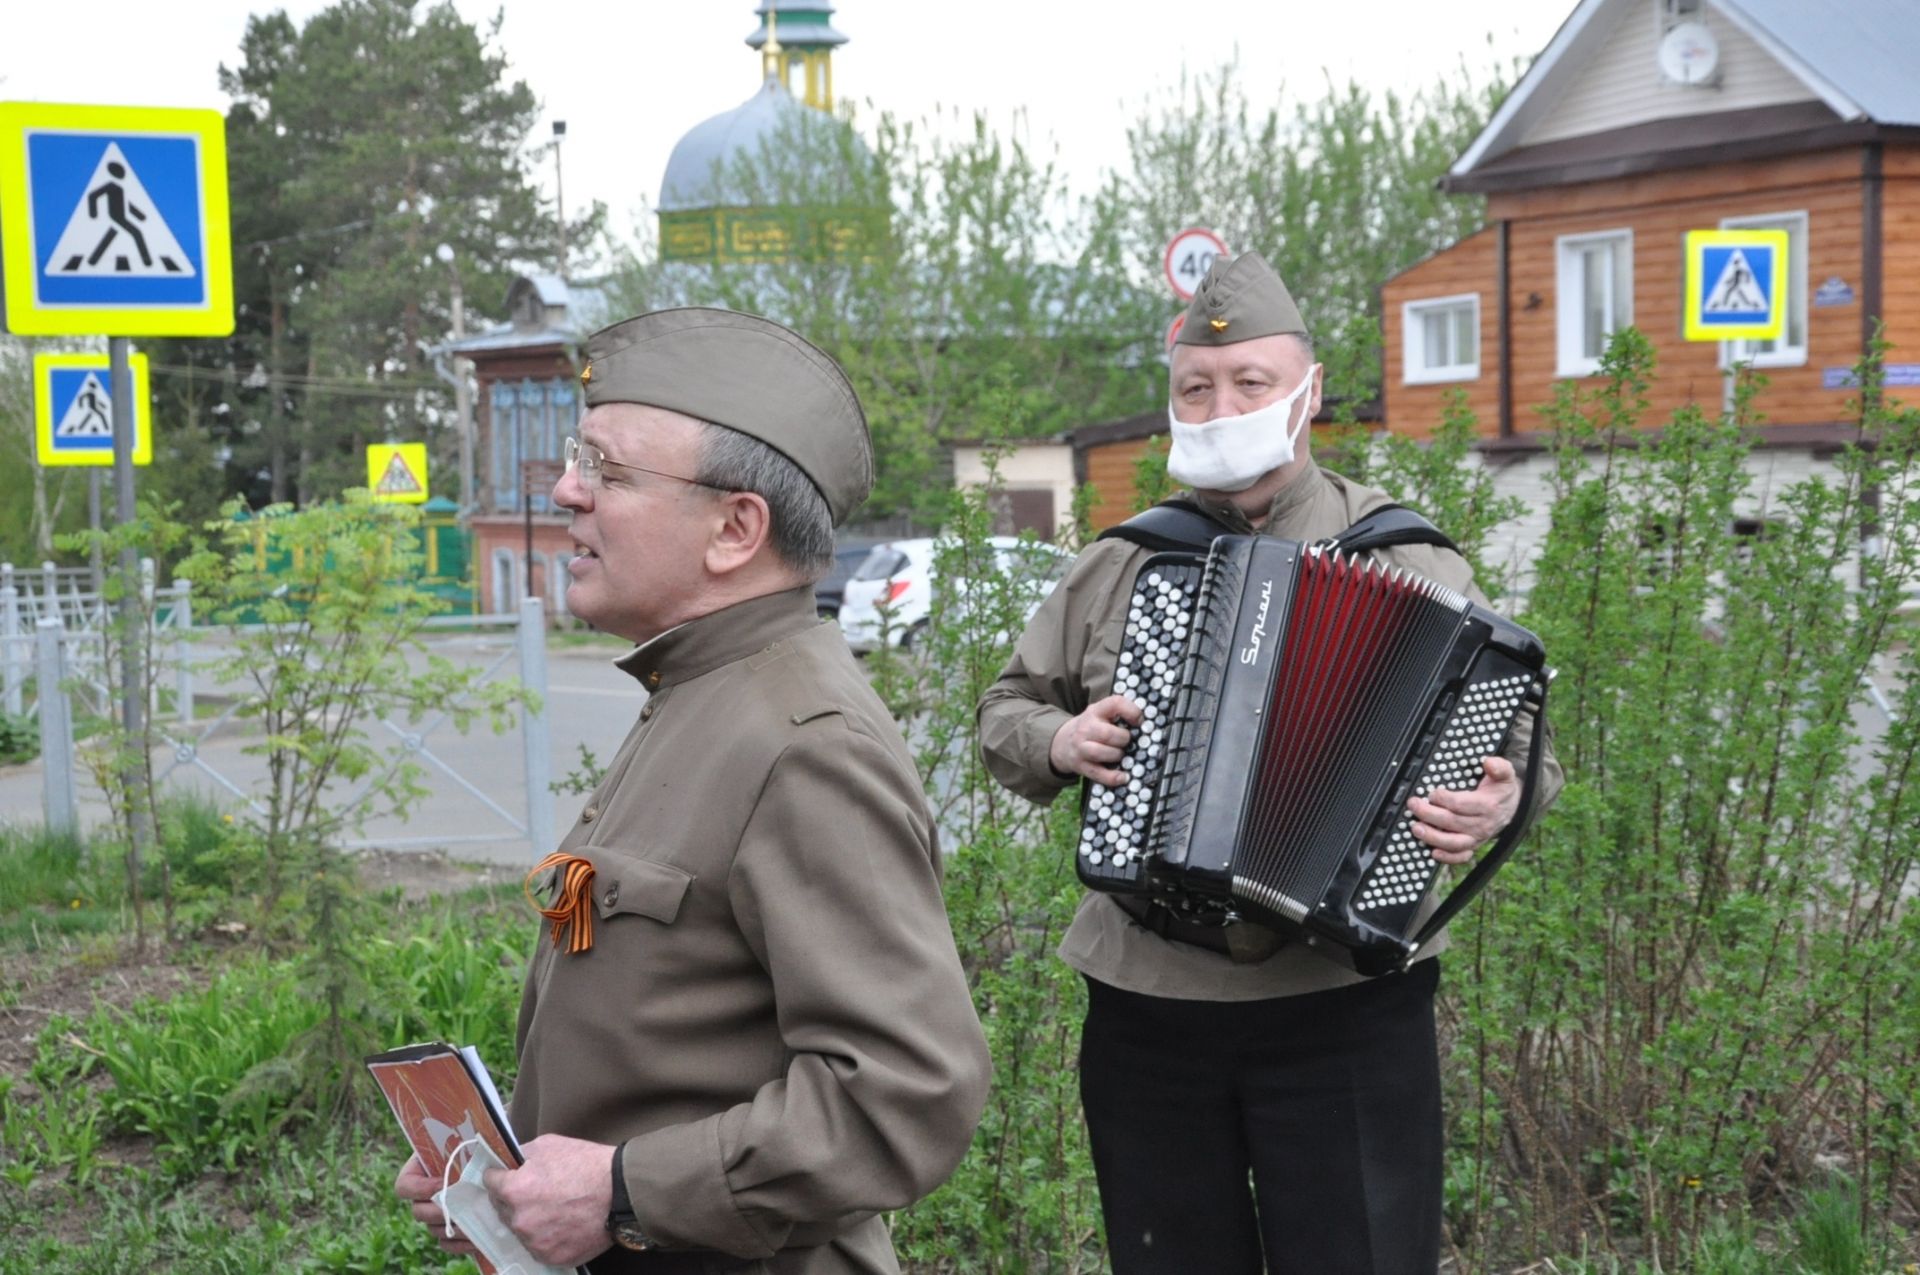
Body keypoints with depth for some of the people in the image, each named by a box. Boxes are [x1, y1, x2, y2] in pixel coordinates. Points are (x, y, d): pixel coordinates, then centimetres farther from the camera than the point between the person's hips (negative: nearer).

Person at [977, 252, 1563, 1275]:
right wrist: (1056, 741, -5)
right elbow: (1006, 709, 18)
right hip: (1143, 1010, 3)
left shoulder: (1406, 563, -1)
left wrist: (1497, 801, -21)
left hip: (1344, 1011, -3)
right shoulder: (1113, 571, 9)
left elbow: (1516, 730, 1)